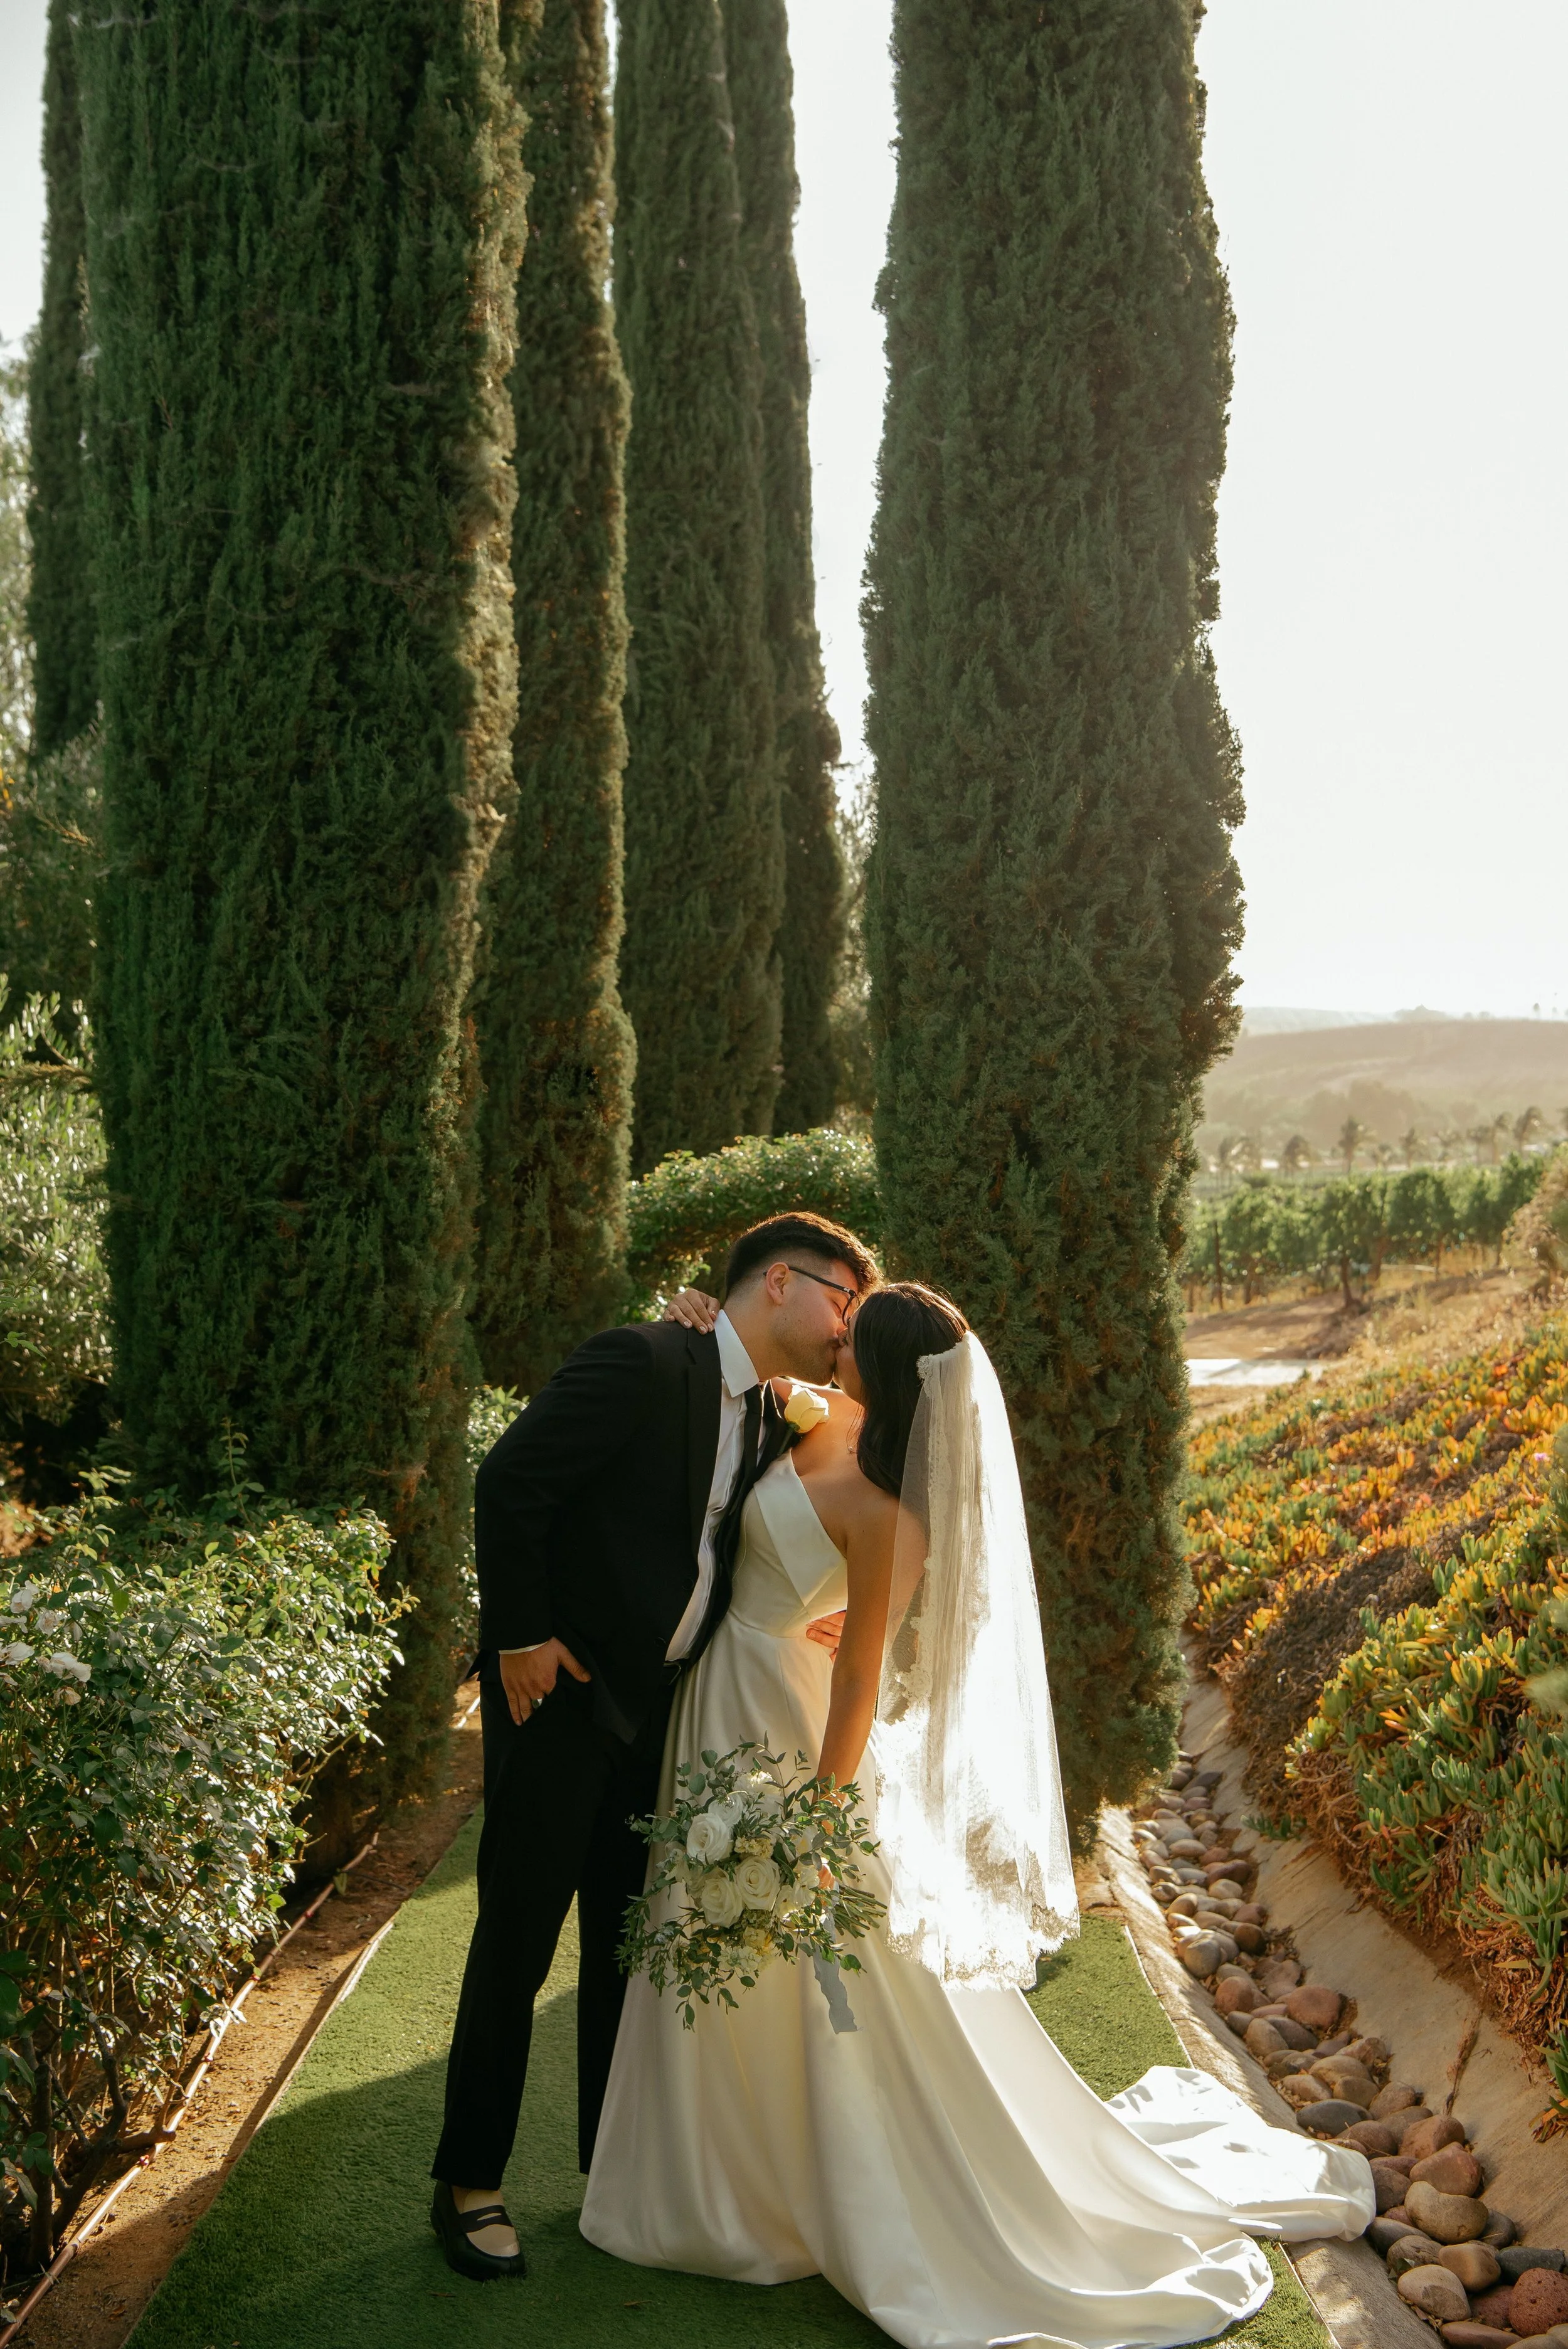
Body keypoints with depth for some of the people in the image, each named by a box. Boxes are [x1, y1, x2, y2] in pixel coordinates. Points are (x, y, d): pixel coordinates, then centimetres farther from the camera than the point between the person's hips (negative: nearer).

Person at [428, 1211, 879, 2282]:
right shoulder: (640, 1361, -17)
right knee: (517, 1941, 3)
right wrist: (521, 1633, -17)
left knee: (629, 1943, 16)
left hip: (659, 1711, 7)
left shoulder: (769, 1418, 8)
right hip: (558, 1691, -7)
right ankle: (469, 2184, 19)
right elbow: (510, 1481, -20)